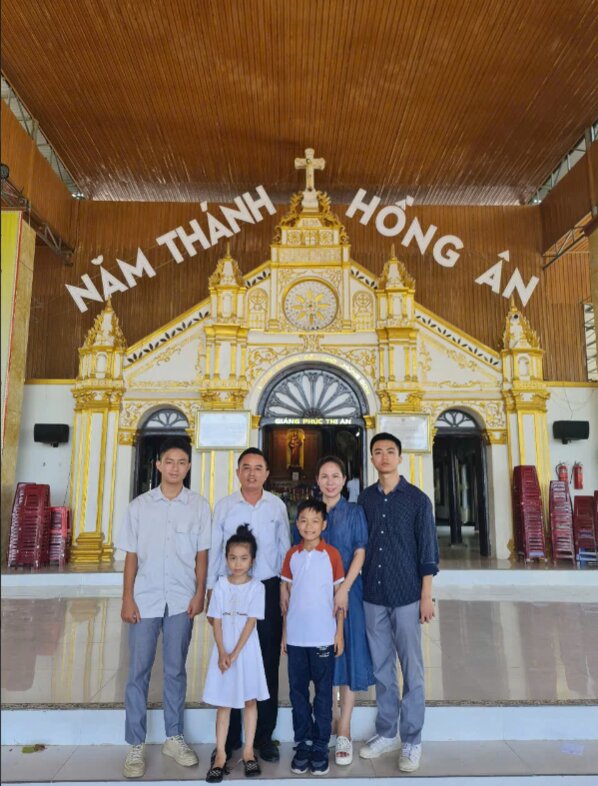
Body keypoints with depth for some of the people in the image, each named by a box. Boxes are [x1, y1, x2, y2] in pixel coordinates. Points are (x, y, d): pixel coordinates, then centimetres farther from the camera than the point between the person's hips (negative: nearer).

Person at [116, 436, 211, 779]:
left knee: (176, 670, 12)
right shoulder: (139, 505, 0)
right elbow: (131, 555, 2)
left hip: (181, 600, 0)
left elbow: (201, 554, 2)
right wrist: (127, 599, -3)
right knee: (139, 671, 7)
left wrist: (199, 594, -4)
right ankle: (136, 745, 21)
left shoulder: (199, 506, -1)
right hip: (145, 600, 0)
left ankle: (175, 737, 27)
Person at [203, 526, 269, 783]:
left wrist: (235, 653, -15)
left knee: (249, 700, 10)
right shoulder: (221, 585, -3)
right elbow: (216, 622, -3)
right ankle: (220, 755, 19)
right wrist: (222, 653, -12)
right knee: (223, 703, 10)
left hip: (247, 651, -1)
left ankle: (248, 752, 24)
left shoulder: (256, 587, -8)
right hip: (223, 651, 2)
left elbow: (251, 622, -11)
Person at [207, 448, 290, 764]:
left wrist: (285, 590, 6)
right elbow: (213, 550, 2)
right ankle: (229, 736, 24)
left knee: (268, 663, 8)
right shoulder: (223, 506, 0)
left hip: (268, 589, 1)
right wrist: (211, 590, 1)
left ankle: (263, 735, 24)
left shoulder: (277, 506, 1)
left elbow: (284, 550, 7)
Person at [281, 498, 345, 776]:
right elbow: (288, 595, 8)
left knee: (323, 693, 8)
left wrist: (340, 632, -3)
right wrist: (284, 631, 7)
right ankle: (302, 744, 25)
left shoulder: (332, 554, -6)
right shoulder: (291, 555, 2)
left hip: (323, 637, -3)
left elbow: (339, 595, -1)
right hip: (296, 637, 3)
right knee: (297, 692, 11)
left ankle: (320, 746, 21)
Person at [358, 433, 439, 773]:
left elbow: (428, 549, -4)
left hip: (407, 595, -3)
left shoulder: (417, 498, -4)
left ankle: (412, 741, 20)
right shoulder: (365, 498, 5)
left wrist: (427, 595, -7)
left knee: (412, 669, 6)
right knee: (382, 667, 14)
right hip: (373, 595, 3)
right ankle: (386, 733, 29)